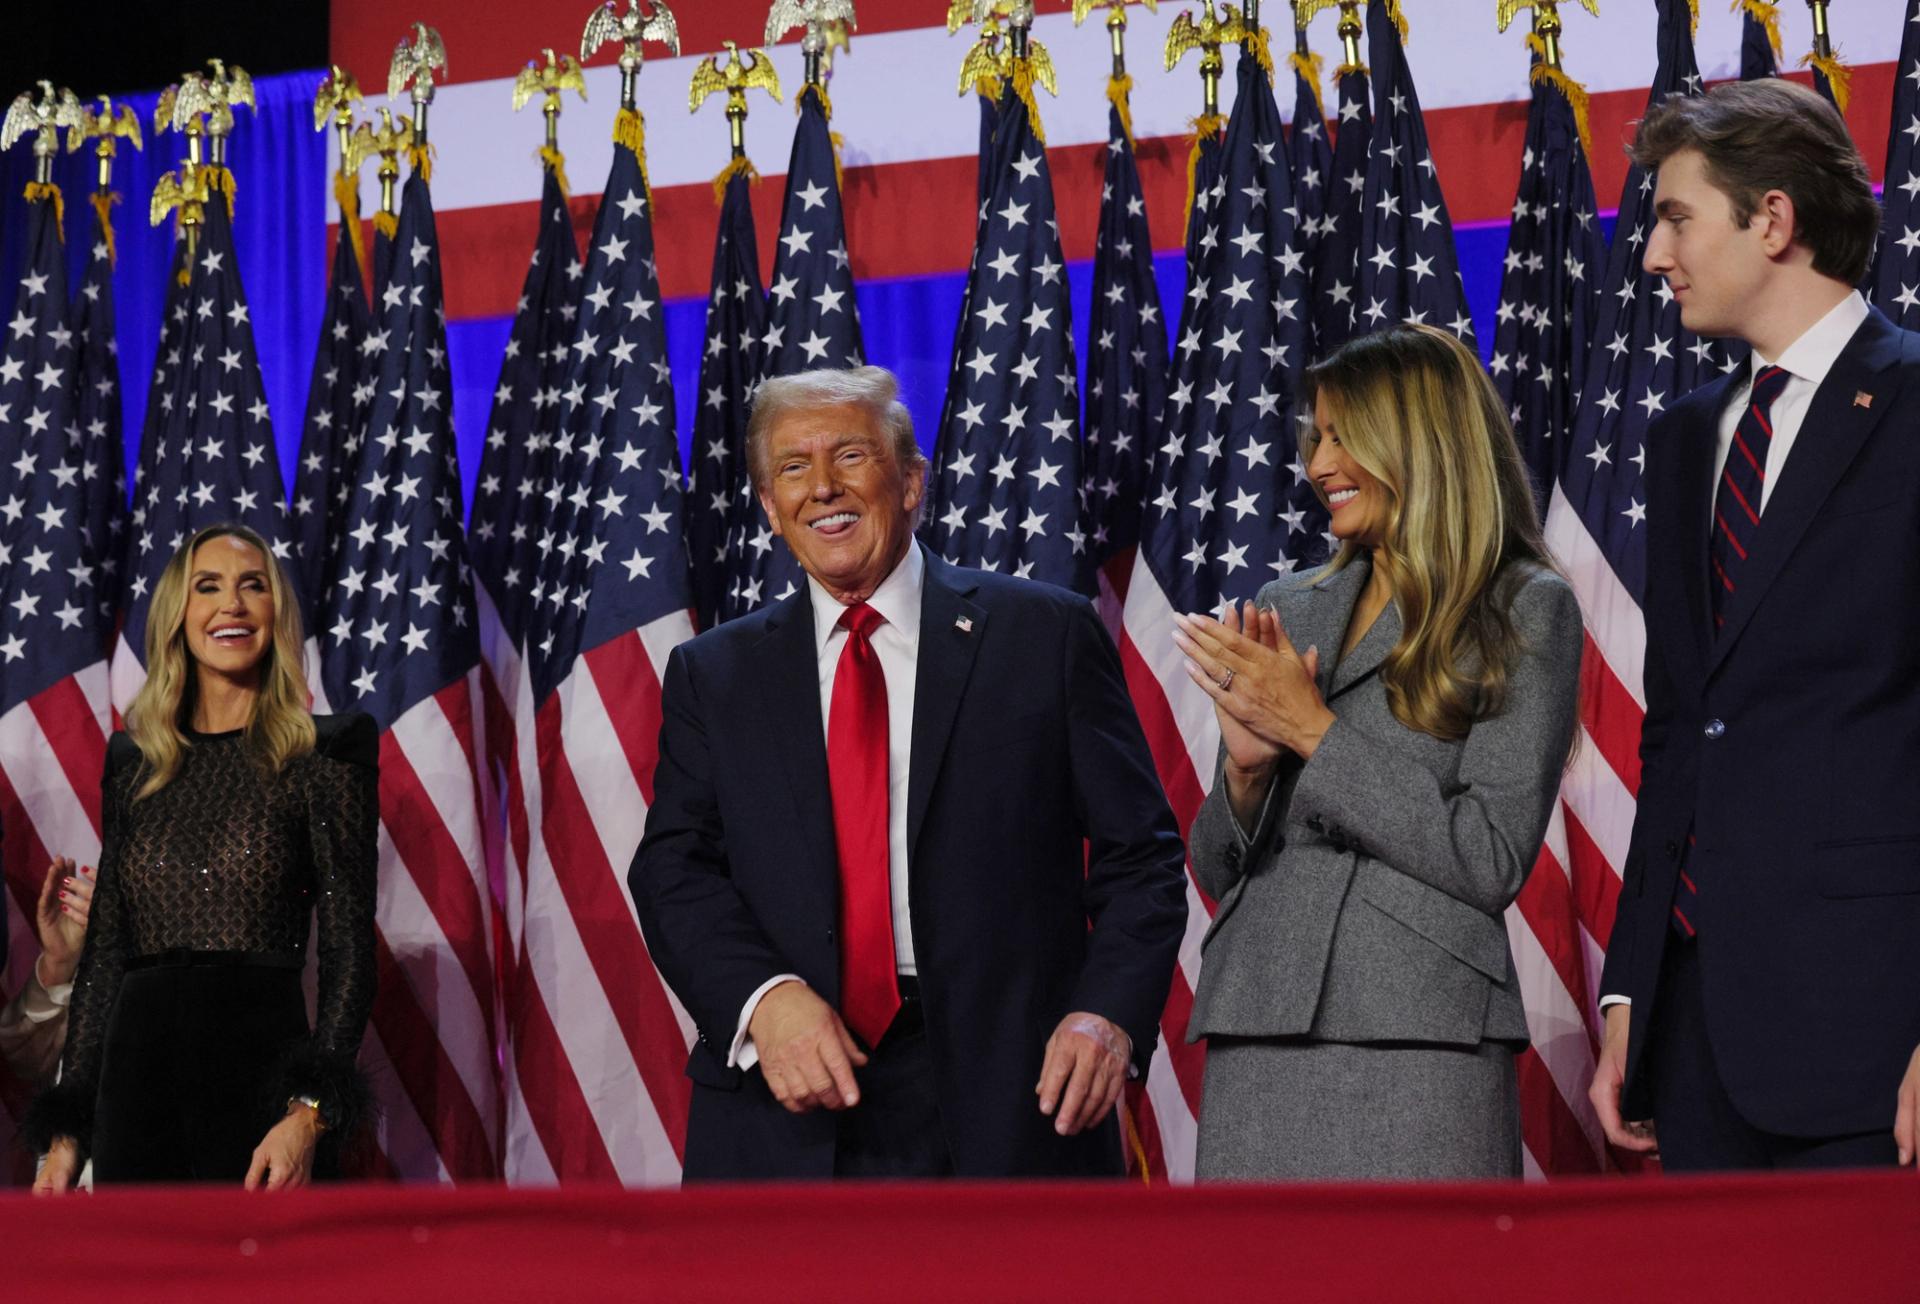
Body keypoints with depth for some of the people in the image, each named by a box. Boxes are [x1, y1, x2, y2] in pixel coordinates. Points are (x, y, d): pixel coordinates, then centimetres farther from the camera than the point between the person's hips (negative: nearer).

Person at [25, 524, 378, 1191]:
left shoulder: (322, 755, 1)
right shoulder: (132, 762, 14)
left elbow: (349, 949, -6)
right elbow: (103, 953, 15)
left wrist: (308, 1113, -18)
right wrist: (66, 1130, 9)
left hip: (258, 1063, -4)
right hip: (136, 1072, 4)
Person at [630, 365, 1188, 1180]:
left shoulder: (1046, 636, 6)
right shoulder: (714, 676, 13)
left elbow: (1139, 857, 4)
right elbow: (675, 869, 3)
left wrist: (1109, 1013, -13)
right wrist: (764, 994, -16)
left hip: (1009, 1108, -1)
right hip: (789, 1110, 1)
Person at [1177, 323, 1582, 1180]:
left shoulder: (1524, 611, 1)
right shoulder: (1287, 611, 16)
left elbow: (1493, 862, -8)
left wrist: (1316, 732, -8)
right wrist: (1247, 767, -3)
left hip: (1413, 1041, -5)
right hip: (1255, 1049, 5)